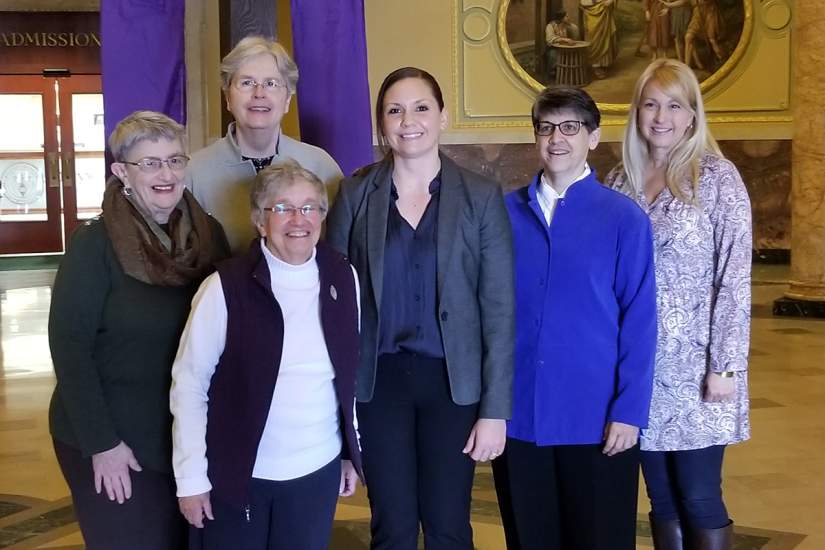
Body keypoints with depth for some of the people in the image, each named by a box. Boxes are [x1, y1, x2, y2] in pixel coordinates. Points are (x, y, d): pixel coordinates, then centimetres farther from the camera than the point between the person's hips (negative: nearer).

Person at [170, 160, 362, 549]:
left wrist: (351, 452, 11)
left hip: (319, 470, 3)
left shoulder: (343, 278, -1)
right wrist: (191, 477, -9)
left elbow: (349, 373, 8)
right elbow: (189, 383, -9)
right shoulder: (226, 287, -13)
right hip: (237, 473, -3)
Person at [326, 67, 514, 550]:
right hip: (379, 378, 1)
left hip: (453, 379, 0)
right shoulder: (356, 195, 1)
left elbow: (499, 307, -4)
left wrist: (495, 409, -8)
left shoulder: (481, 196, -2)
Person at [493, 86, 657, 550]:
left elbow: (639, 322, -5)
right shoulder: (504, 212, 2)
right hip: (517, 413, 2)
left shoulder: (625, 218, -4)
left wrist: (629, 410, -10)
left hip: (596, 417, -2)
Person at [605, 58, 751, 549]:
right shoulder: (620, 181, 7)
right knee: (662, 501, 12)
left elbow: (735, 279, -9)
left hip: (696, 364, -4)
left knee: (700, 501, 1)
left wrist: (725, 366, -13)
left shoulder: (718, 177, -5)